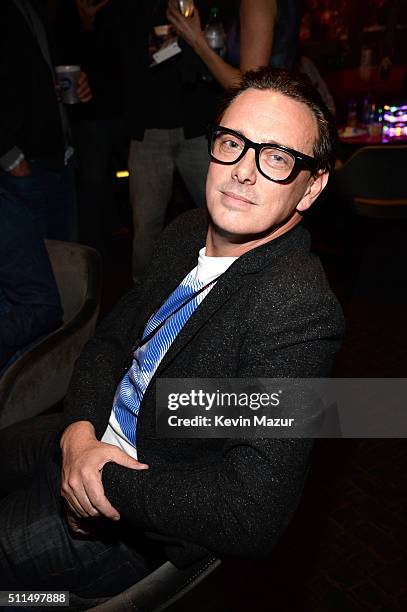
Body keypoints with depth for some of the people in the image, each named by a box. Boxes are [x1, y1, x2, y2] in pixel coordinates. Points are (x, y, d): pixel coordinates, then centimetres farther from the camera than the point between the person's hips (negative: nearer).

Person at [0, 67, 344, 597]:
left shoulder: (299, 307, -29)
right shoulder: (188, 233, -3)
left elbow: (253, 518, -30)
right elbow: (109, 341, 5)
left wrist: (109, 484, -18)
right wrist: (79, 434, -13)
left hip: (134, 535, -6)